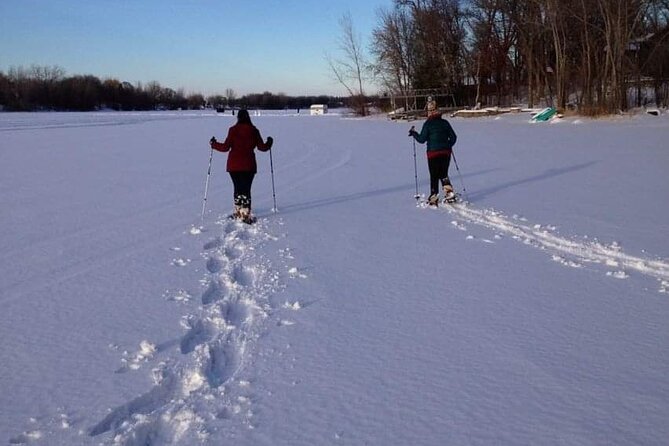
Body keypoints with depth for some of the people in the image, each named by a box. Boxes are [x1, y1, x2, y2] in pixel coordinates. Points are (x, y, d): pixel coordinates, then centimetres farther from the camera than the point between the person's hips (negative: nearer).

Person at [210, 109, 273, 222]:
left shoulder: (233, 130, -5)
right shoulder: (254, 131, -2)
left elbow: (225, 147, -8)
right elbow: (262, 147, 1)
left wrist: (214, 144, 9)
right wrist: (269, 143, 22)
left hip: (234, 165, 0)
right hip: (249, 165, 0)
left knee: (237, 188, 14)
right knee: (246, 189, 3)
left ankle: (238, 212, 21)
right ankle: (245, 214, -4)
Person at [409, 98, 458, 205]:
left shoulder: (428, 124, -8)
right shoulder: (445, 122, 5)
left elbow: (422, 139, -8)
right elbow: (453, 137, 8)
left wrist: (414, 133, 8)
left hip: (433, 153, -4)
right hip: (446, 152, 4)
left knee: (434, 176, 4)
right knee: (444, 174, 16)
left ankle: (434, 198, 4)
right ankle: (449, 192, 0)